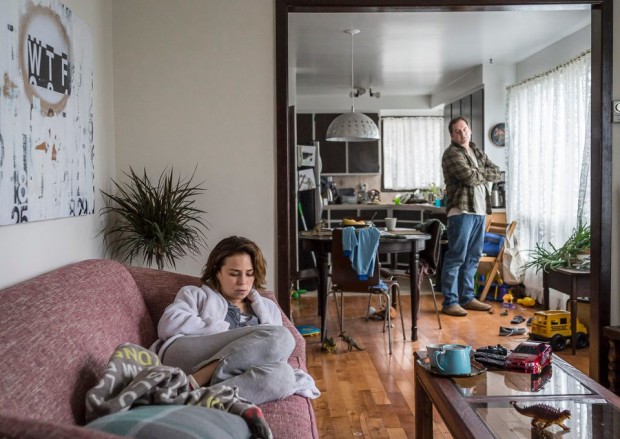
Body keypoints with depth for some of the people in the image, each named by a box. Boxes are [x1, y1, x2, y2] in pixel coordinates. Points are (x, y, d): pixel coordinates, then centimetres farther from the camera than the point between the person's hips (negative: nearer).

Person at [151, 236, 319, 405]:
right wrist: (225, 330, -2)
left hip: (230, 377, 3)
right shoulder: (195, 294, 23)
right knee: (280, 336, -24)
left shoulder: (268, 308, 31)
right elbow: (168, 325, 3)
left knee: (282, 373, -31)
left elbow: (276, 353, 21)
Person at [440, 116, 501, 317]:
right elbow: (470, 177, -17)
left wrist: (478, 172, -5)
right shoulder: (452, 154, -7)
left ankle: (467, 297, 20)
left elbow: (497, 173, 11)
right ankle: (450, 302, -4)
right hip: (462, 211, -8)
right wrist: (485, 173, 3)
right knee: (456, 257, -7)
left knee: (473, 257, 12)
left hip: (480, 210, 8)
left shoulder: (477, 152, 19)